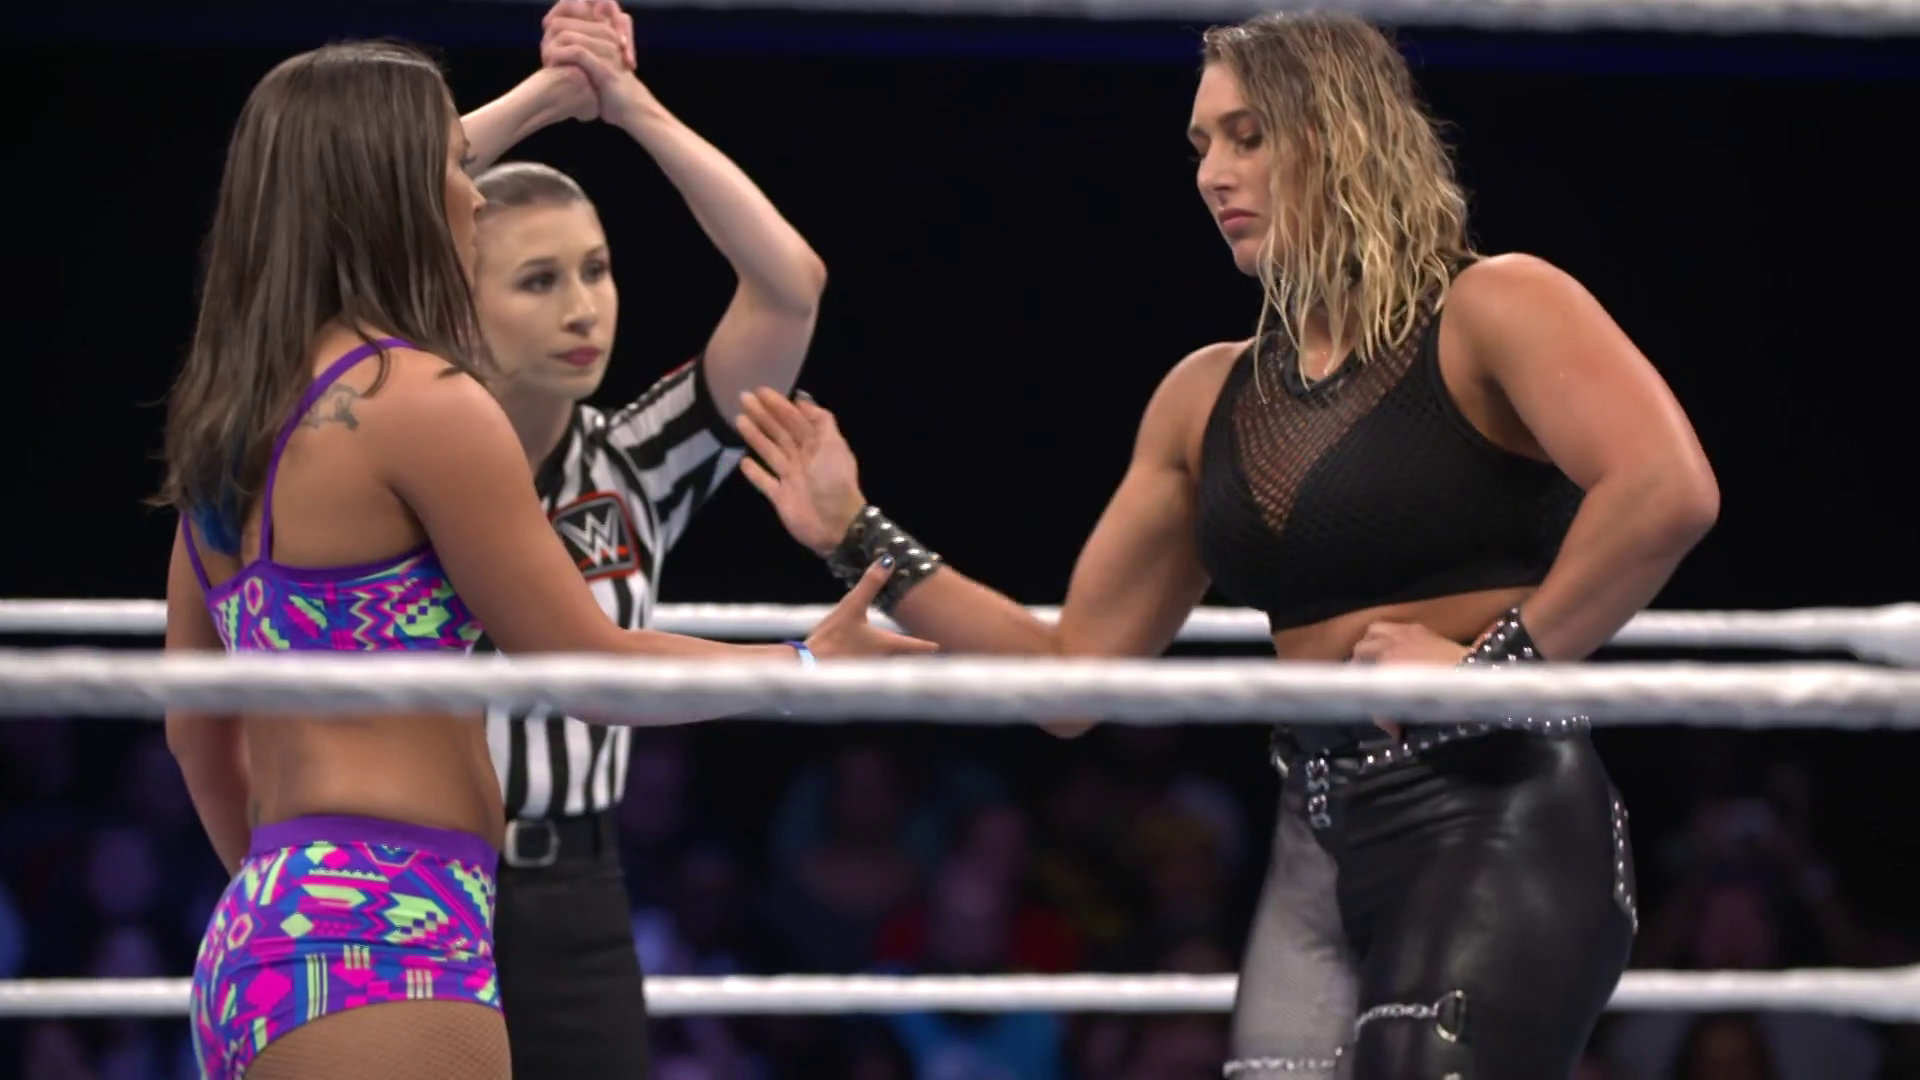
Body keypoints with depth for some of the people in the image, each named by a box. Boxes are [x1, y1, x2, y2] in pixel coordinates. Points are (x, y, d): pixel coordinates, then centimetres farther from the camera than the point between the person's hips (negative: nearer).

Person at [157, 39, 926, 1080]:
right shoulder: (423, 402, -10)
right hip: (386, 948, -9)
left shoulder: (229, 421, 15)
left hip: (251, 948, 9)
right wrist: (812, 661, 8)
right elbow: (595, 669, -5)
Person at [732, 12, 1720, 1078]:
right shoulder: (1207, 397, 14)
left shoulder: (1490, 310, -5)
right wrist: (859, 542, 12)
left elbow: (1668, 490, -22)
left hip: (1500, 826, -7)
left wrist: (1496, 661, -20)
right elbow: (1074, 669, 16)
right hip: (1319, 847, 7)